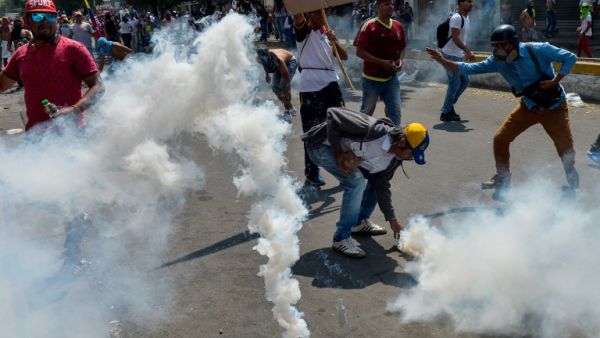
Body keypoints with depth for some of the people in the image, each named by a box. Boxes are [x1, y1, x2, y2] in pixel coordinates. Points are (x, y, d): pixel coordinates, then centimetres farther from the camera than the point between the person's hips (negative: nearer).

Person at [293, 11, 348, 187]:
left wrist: (334, 42, -8)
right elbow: (297, 16, -21)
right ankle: (311, 172, 14)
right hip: (310, 87, -5)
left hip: (330, 84, 5)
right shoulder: (304, 31, 2)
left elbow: (344, 56, 8)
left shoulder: (327, 34, 18)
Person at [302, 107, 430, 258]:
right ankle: (341, 239, -12)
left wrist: (392, 220, 6)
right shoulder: (374, 131, -35)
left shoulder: (393, 158, -9)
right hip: (321, 145, -8)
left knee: (377, 179, 6)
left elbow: (382, 186, 4)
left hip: (345, 150, 9)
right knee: (356, 181, -24)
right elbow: (333, 114, -31)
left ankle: (360, 222, 24)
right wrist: (338, 152, -28)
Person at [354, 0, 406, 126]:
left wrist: (400, 60, -5)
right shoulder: (369, 26, -12)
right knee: (367, 111, 9)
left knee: (395, 111, 6)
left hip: (391, 78, 5)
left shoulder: (398, 26, 6)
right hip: (372, 78, -5)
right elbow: (360, 51, -15)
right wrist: (382, 62, -23)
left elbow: (402, 48, 18)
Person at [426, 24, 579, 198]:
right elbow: (469, 69, -13)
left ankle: (572, 185, 27)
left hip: (554, 108, -4)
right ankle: (502, 178, 20)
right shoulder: (498, 61, -11)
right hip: (528, 107, 4)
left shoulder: (539, 50, -23)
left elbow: (570, 58, -16)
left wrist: (555, 81, -26)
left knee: (566, 149, -3)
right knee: (500, 139, -2)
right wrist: (443, 61, -23)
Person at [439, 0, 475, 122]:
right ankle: (445, 113, 4)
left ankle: (449, 106, 23)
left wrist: (468, 52, 15)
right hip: (451, 55, -10)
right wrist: (467, 51, -27)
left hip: (459, 56, 10)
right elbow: (455, 37, -24)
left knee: (464, 81, 13)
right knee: (455, 84, -6)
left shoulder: (466, 18, 15)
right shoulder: (457, 18, -16)